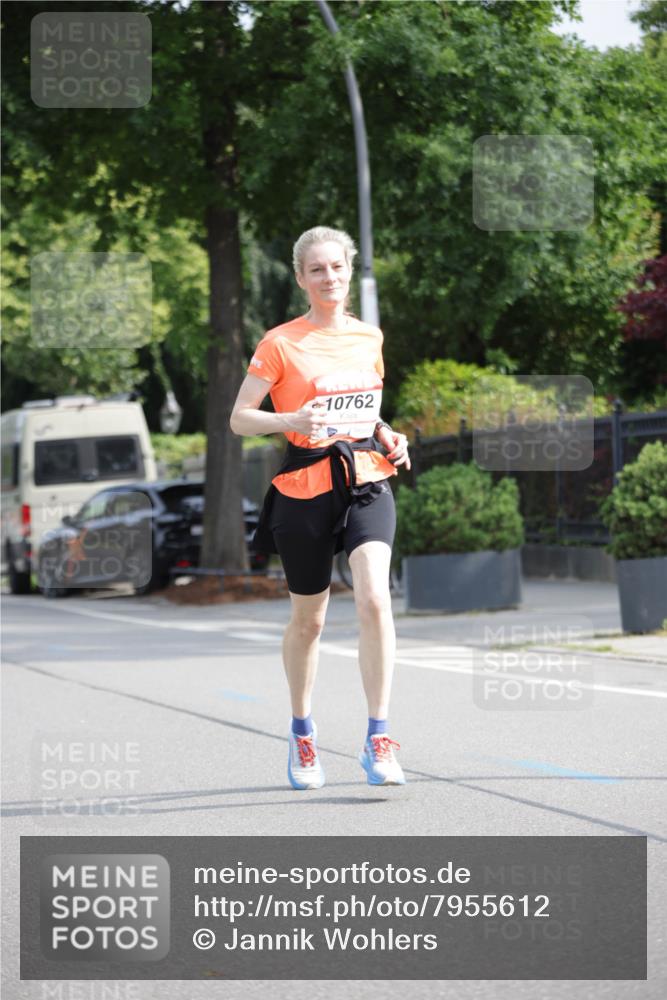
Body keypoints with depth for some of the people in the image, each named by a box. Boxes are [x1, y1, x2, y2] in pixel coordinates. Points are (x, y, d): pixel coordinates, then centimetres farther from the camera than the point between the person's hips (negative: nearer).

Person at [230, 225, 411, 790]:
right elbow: (239, 419, -3)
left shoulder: (369, 337, 12)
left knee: (374, 598, -20)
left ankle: (378, 740, -19)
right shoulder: (281, 343, -2)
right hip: (305, 488, -2)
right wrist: (290, 420, -21)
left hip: (367, 482, 2)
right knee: (308, 618, 9)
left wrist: (387, 437, 5)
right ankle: (302, 734, 32)